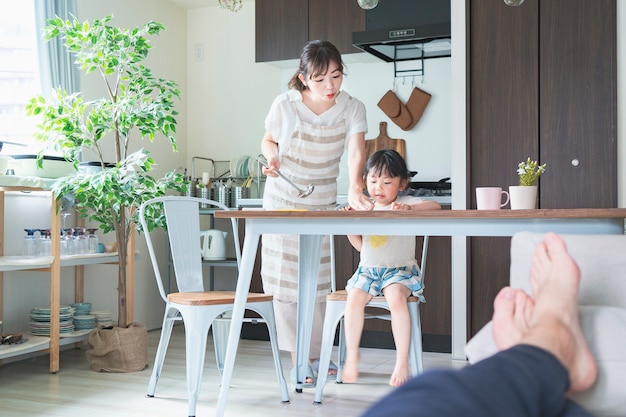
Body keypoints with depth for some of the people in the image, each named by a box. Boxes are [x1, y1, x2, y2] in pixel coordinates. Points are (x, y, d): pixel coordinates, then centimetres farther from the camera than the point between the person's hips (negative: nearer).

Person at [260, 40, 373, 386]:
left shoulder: (352, 108, -12)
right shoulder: (285, 105, -14)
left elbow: (356, 150, -28)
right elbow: (268, 140, 3)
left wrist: (355, 189, -48)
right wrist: (272, 157, -21)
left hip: (323, 201, 2)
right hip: (283, 199, -2)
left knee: (318, 279, 10)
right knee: (288, 279, -3)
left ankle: (315, 353, 24)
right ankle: (297, 361, 5)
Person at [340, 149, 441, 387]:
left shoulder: (406, 203, 0)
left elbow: (435, 206, -16)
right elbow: (360, 245, 12)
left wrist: (409, 207, -30)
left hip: (400, 269, -4)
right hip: (368, 270, 4)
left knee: (395, 296, -34)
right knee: (354, 298, -25)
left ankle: (402, 361, -24)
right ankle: (352, 354, -8)